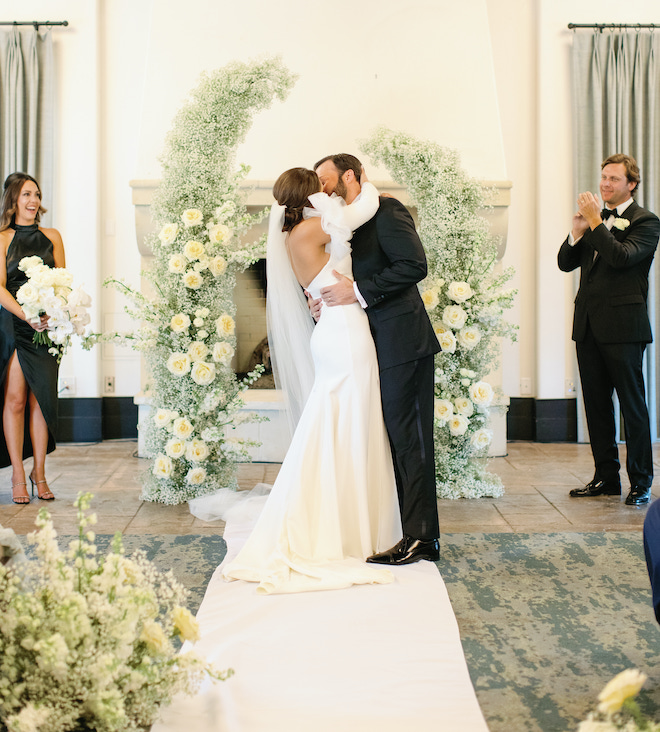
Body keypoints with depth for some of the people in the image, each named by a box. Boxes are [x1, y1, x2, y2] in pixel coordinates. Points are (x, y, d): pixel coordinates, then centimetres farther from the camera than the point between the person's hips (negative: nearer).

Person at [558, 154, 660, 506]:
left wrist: (595, 222, -17)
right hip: (588, 324, 7)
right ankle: (606, 477, 20)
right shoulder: (595, 217, 16)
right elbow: (565, 263, 11)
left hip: (623, 324, -7)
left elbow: (623, 257, -21)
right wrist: (577, 231, -6)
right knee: (596, 404, 11)